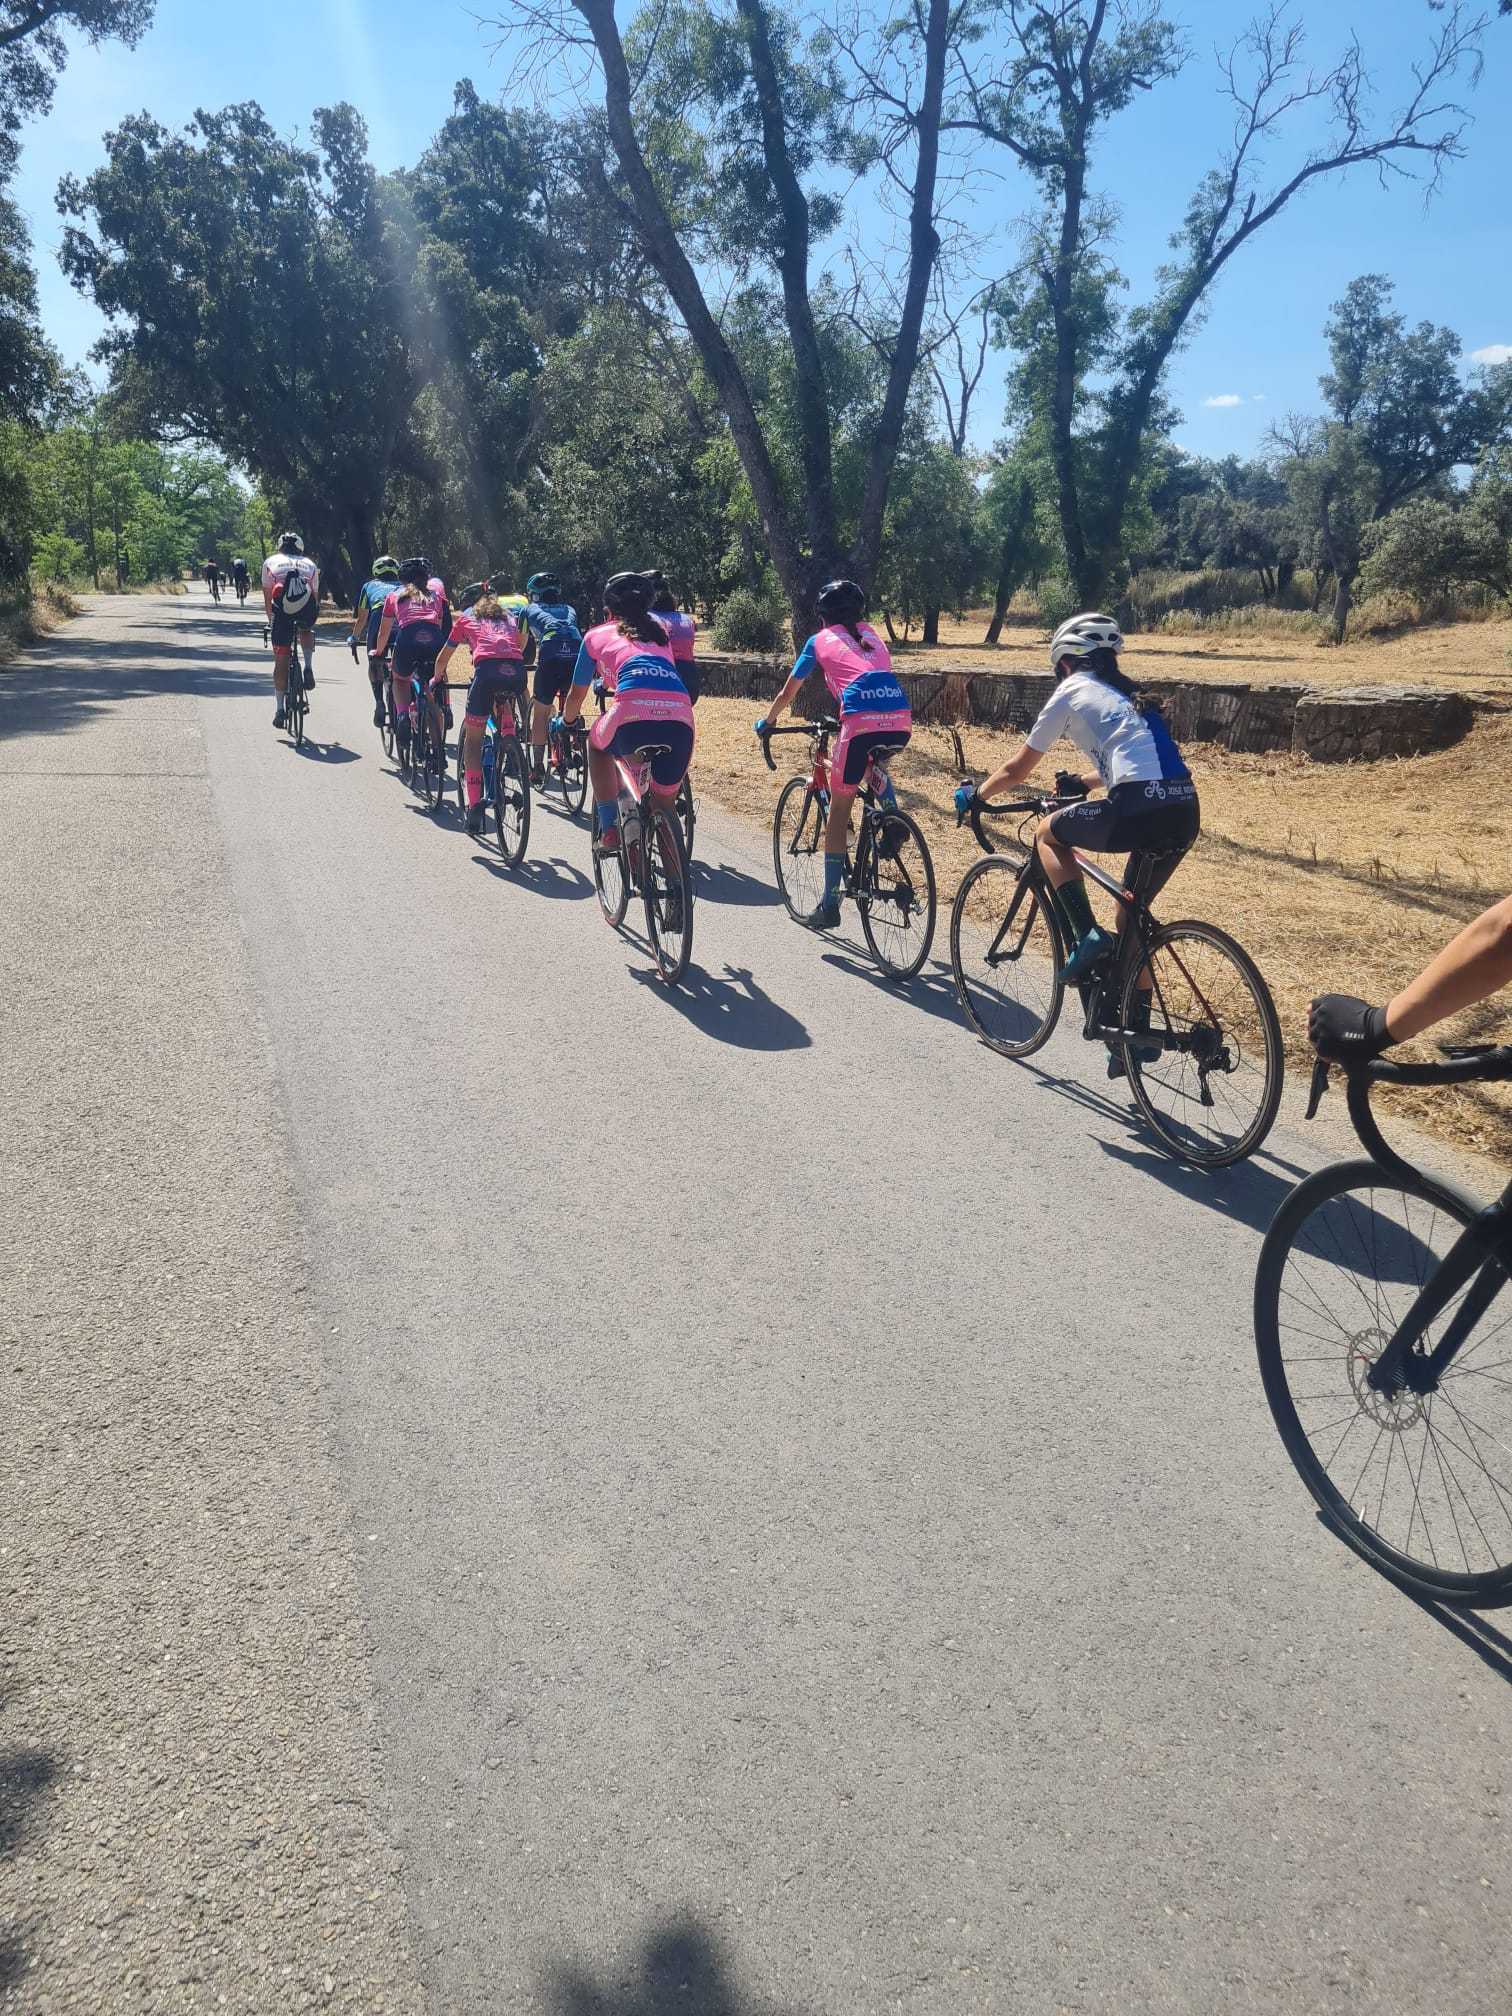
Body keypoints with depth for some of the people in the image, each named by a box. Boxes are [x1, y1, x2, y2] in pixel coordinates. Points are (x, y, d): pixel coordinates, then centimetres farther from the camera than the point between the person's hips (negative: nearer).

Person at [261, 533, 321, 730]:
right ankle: (308, 668, 12)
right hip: (307, 609, 1)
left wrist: (271, 621, 37)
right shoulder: (310, 564, 27)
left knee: (281, 661, 9)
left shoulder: (270, 562, 25)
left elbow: (267, 598, 25)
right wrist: (310, 621, 42)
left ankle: (280, 709, 9)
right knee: (306, 631, 36)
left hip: (282, 610, -1)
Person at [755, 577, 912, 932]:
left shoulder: (820, 640, 20)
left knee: (839, 809, 9)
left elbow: (787, 694, 28)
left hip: (862, 722, -4)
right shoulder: (870, 635, 30)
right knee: (875, 765, 39)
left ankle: (830, 904, 8)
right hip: (902, 722, 4)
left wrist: (767, 721, 47)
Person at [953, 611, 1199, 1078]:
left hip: (1140, 811, -7)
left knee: (1049, 833, 19)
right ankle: (1138, 1033, 26)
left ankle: (1086, 935, 3)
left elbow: (1018, 769, 17)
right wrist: (1081, 782, 58)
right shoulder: (1126, 694, 29)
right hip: (1186, 811, 7)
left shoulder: (1071, 692, 10)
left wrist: (974, 795, 33)